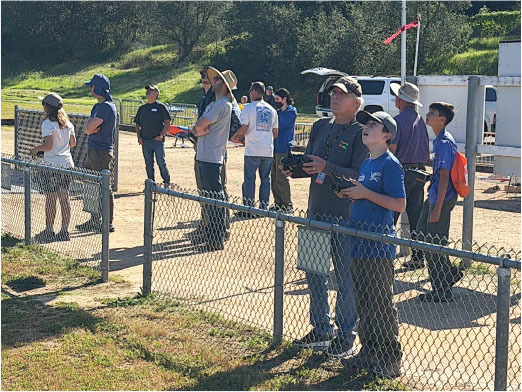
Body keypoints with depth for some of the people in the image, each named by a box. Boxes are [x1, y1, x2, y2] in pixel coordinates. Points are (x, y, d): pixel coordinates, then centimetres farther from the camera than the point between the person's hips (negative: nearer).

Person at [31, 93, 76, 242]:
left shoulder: (48, 123, -11)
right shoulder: (68, 123, 9)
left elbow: (48, 145, -18)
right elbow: (73, 143, 12)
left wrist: (36, 149, -1)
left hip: (52, 164, -6)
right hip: (67, 163, 6)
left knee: (50, 199, -1)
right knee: (64, 198, 8)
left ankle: (49, 231, 4)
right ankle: (64, 230, 11)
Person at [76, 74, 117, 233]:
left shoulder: (106, 107, -16)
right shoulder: (98, 106, 17)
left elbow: (89, 128, -21)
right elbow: (86, 129, 13)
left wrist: (90, 127, 0)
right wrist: (91, 128, -7)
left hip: (102, 151, -10)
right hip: (93, 150, 10)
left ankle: (108, 223, -1)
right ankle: (94, 220, 24)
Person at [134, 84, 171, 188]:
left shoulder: (161, 107, 0)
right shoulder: (142, 108, 15)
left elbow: (167, 123, -4)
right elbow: (137, 124, 19)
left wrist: (161, 135, -12)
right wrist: (139, 137, 4)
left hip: (158, 141, -5)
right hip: (145, 141, 5)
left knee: (161, 162, -6)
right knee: (149, 164, 8)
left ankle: (167, 183, 6)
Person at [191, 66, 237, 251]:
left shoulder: (223, 104, -13)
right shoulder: (213, 104, 21)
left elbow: (200, 126, -20)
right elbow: (197, 127, 16)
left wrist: (200, 129, 1)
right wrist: (199, 131, -5)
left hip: (212, 158, -10)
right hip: (203, 157, 10)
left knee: (215, 197, -8)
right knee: (207, 195, 16)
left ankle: (217, 239, -5)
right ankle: (209, 232, 26)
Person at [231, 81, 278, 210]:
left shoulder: (248, 108, -5)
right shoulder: (272, 110, 11)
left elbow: (243, 129, -10)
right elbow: (275, 133, 13)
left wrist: (235, 138, 8)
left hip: (252, 150, -4)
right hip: (268, 151, 4)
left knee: (249, 179, 1)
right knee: (265, 178, 9)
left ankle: (248, 207, 0)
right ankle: (264, 207, 12)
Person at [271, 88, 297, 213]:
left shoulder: (291, 112, -8)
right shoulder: (278, 112, 18)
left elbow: (278, 127, -17)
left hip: (283, 149, -8)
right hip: (275, 148, 8)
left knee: (281, 179, -7)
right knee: (274, 178, 10)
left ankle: (287, 205, 0)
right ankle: (278, 203, 18)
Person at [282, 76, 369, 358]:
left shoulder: (361, 132, -8)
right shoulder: (320, 126, 13)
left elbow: (359, 175, -17)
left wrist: (327, 168, -27)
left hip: (346, 215, -7)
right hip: (316, 211, 7)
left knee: (345, 278, 0)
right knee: (314, 274, 14)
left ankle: (346, 336, 12)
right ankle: (321, 330, 28)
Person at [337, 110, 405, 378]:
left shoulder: (390, 164, -11)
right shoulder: (366, 163, 15)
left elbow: (399, 204, -17)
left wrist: (365, 193, -18)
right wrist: (349, 193, 5)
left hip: (380, 244, -9)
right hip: (359, 242, 9)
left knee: (382, 303, -2)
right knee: (363, 301, 15)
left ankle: (390, 358, 7)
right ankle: (368, 351, 26)